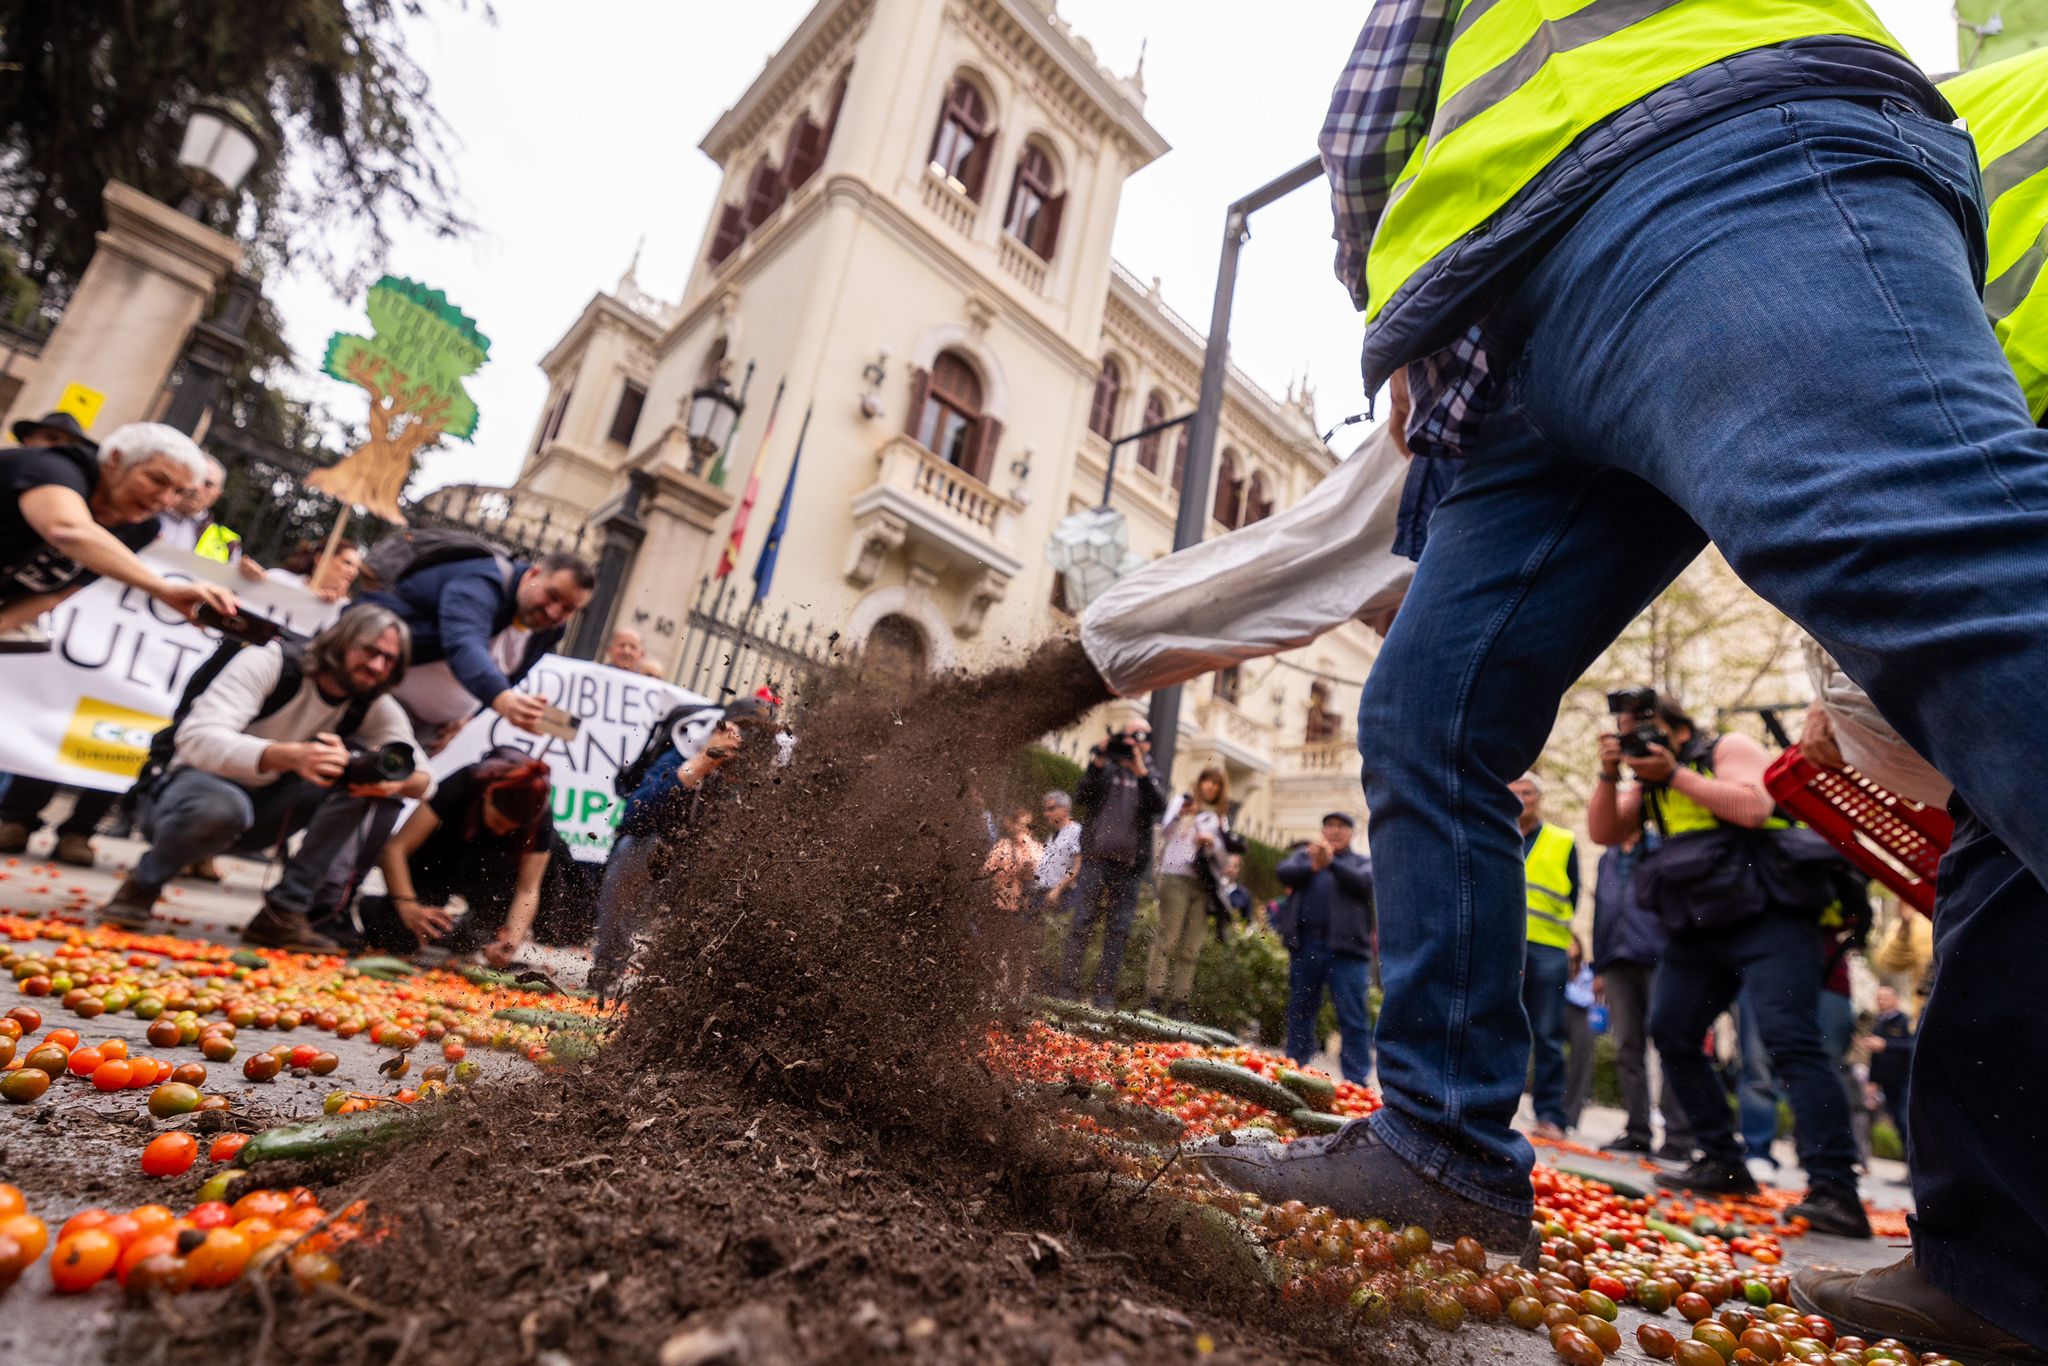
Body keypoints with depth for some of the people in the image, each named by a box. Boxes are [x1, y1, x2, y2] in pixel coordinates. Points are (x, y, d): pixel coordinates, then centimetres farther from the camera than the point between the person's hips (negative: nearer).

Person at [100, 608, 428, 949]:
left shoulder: (376, 708, -6)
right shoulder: (272, 662, -19)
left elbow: (423, 778, -12)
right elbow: (198, 738, -32)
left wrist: (399, 781, -39)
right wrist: (289, 756, -50)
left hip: (264, 809, 4)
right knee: (222, 806, -40)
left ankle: (283, 912, -20)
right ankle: (144, 882, -4)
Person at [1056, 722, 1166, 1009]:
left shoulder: (1150, 777, 14)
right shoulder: (1104, 768, 9)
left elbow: (1159, 806, -5)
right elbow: (1081, 797, -5)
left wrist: (1141, 772, -16)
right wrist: (1097, 764, -16)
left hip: (1129, 864, 2)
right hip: (1096, 858, -2)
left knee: (1118, 929, 1)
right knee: (1081, 923, -3)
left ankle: (1105, 992, 5)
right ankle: (1068, 986, 2)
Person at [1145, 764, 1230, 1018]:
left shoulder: (1220, 817, 22)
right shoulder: (1184, 801, 11)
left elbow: (1221, 856, 18)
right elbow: (1165, 833, -1)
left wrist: (1212, 841, -3)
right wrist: (1180, 815, -19)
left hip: (1204, 885, 4)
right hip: (1177, 877, -4)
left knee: (1190, 948, 0)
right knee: (1167, 939, -10)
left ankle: (1179, 1000, 2)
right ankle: (1154, 996, -9)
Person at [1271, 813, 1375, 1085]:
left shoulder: (1363, 862, 14)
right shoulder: (1304, 854, 18)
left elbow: (1364, 882, -8)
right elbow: (1283, 872, 0)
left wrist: (1331, 862, -22)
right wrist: (1312, 867, -17)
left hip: (1346, 947, -2)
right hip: (1305, 944, 2)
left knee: (1353, 1018, -4)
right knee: (1300, 1011, 10)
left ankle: (1356, 1082, -2)